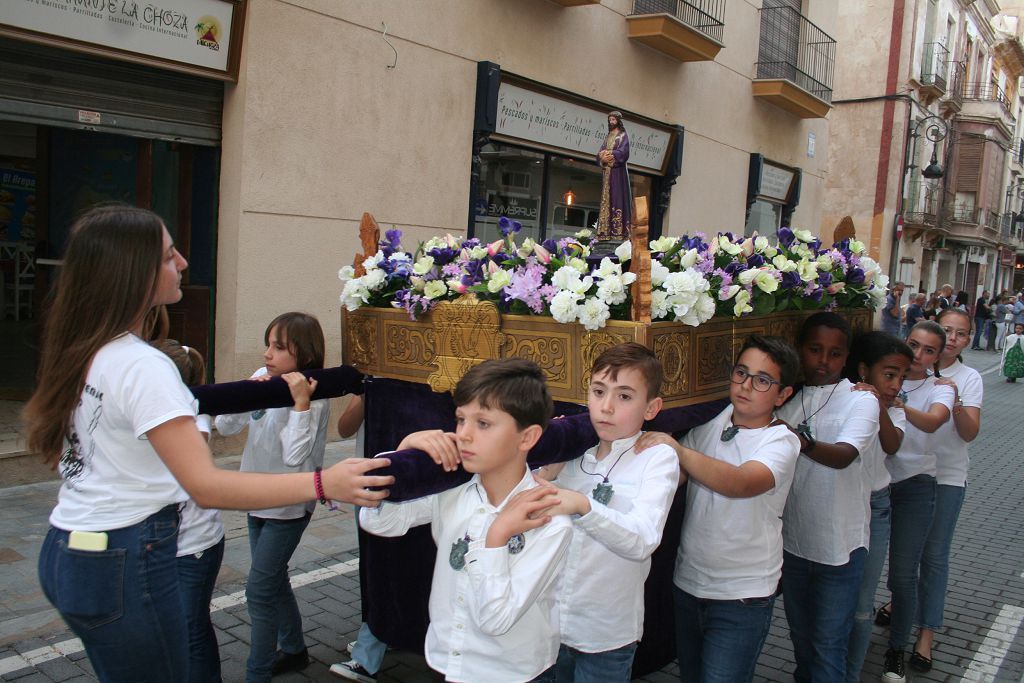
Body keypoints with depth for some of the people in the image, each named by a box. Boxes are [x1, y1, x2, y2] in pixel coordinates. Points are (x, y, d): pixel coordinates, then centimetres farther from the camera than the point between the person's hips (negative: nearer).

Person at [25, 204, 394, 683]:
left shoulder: (78, 352, 4)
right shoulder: (141, 367, -23)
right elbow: (206, 486, -31)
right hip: (125, 566, -9)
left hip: (66, 552, 9)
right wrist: (321, 483, -39)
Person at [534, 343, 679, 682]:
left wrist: (582, 505, -41)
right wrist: (545, 473, -11)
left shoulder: (658, 457, -11)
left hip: (607, 636, -3)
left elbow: (643, 541, -27)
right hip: (549, 621, 4)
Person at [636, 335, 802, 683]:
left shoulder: (781, 441, -11)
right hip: (688, 581, 5)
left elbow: (743, 483, -31)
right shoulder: (708, 425, 3)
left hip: (742, 596, -5)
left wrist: (678, 450, -37)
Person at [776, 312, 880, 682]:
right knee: (800, 633, 22)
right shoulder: (788, 398, 3)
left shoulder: (860, 399, -11)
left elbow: (843, 456, -29)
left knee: (829, 644, 3)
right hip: (793, 540, 5)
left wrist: (801, 441, -46)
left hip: (839, 544, -4)